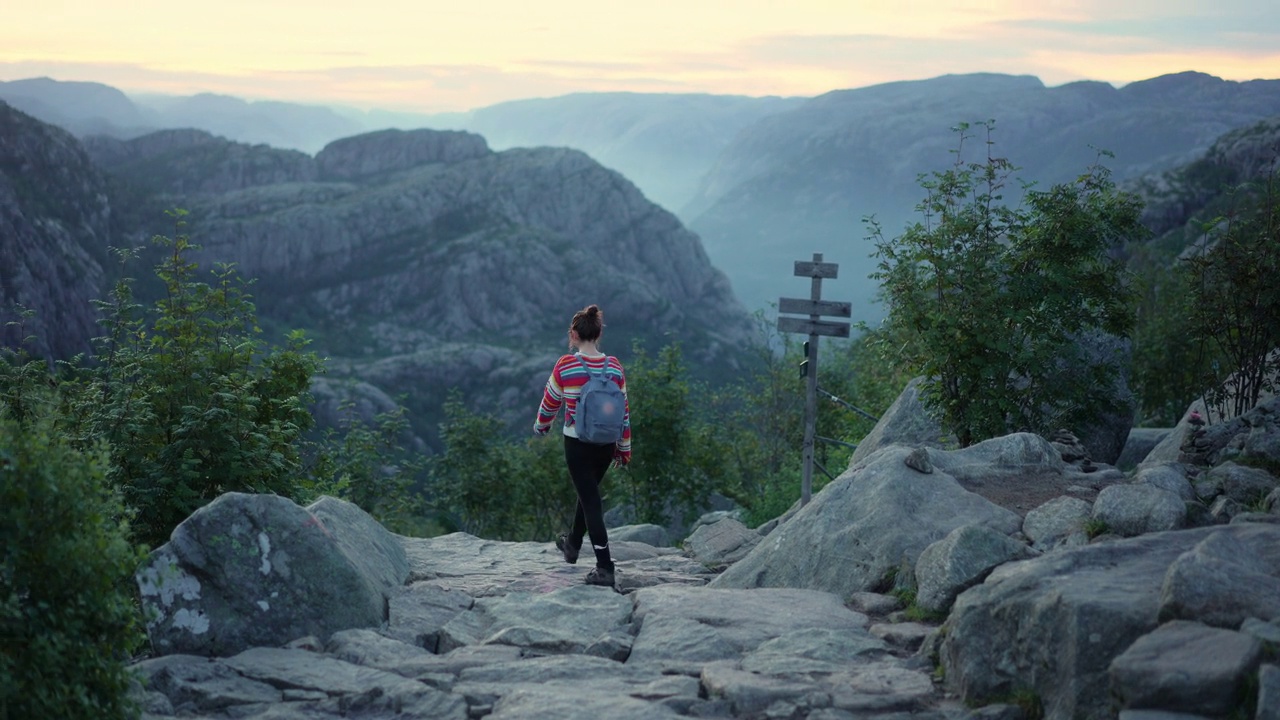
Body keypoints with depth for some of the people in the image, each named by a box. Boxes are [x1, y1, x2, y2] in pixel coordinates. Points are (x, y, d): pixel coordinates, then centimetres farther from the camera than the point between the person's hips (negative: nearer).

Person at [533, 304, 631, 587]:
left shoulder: (565, 366, -14)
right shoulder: (614, 367, -4)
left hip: (577, 443, -4)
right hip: (606, 444, 4)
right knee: (588, 491, 25)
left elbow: (550, 402, -1)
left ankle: (605, 568, -5)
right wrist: (624, 447, 14)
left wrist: (541, 426, 20)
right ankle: (572, 544, 47)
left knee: (590, 500, -1)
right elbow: (623, 410, 3)